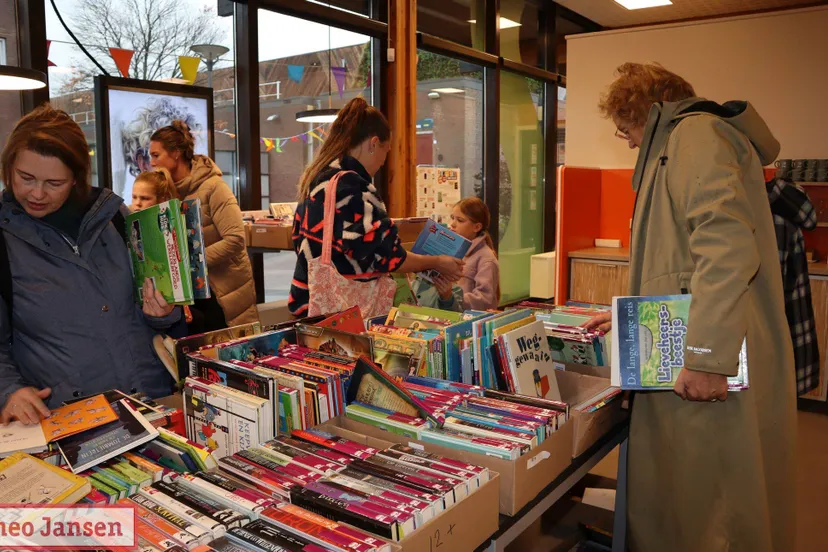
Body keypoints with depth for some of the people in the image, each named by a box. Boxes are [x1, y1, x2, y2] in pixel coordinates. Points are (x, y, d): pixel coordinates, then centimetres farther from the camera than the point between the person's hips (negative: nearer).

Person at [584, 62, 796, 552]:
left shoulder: (696, 133, -8)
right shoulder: (678, 144, 25)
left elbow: (728, 246, -23)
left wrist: (707, 356, -25)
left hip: (716, 368, -10)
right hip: (691, 360, 10)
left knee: (711, 503, 0)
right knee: (670, 492, 14)